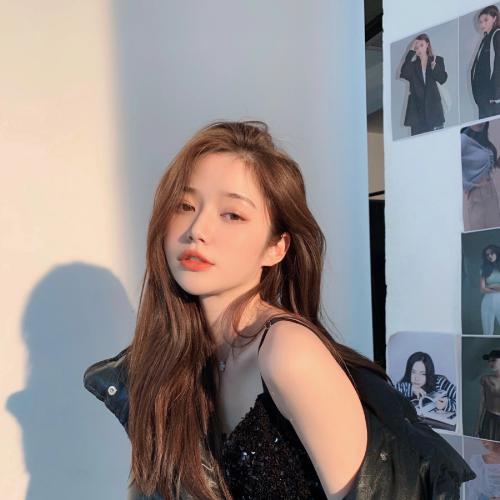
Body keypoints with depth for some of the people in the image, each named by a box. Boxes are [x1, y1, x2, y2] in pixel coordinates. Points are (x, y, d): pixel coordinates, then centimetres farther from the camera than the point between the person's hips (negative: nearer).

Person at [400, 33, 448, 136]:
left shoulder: (437, 60, 8)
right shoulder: (412, 62, 5)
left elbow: (442, 79, -2)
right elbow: (404, 74, -15)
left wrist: (434, 67, -20)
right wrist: (411, 51, -13)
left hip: (433, 106, 1)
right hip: (417, 107, -1)